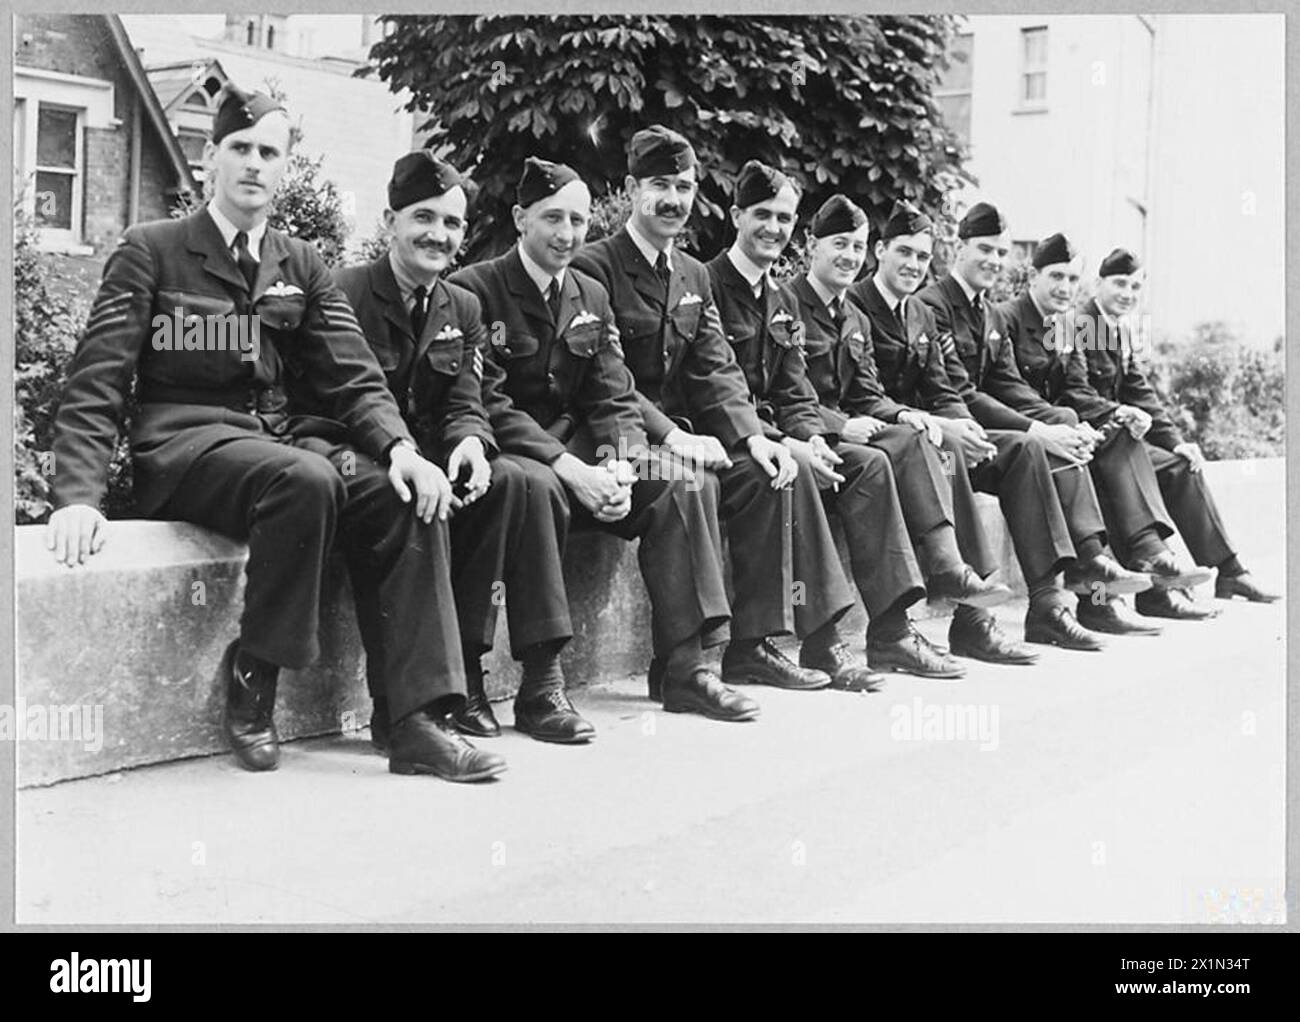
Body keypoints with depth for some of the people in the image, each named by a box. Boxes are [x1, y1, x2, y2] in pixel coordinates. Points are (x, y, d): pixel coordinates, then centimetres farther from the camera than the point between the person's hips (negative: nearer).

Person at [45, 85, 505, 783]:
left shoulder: (302, 266, 17)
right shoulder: (151, 251, 4)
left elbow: (353, 376, 8)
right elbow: (97, 380, -4)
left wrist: (400, 447, -14)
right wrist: (78, 497, -20)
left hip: (290, 435, 5)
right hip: (187, 442, -5)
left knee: (408, 499, -23)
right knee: (304, 480, -36)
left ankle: (417, 722, -24)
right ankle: (251, 682, -18)